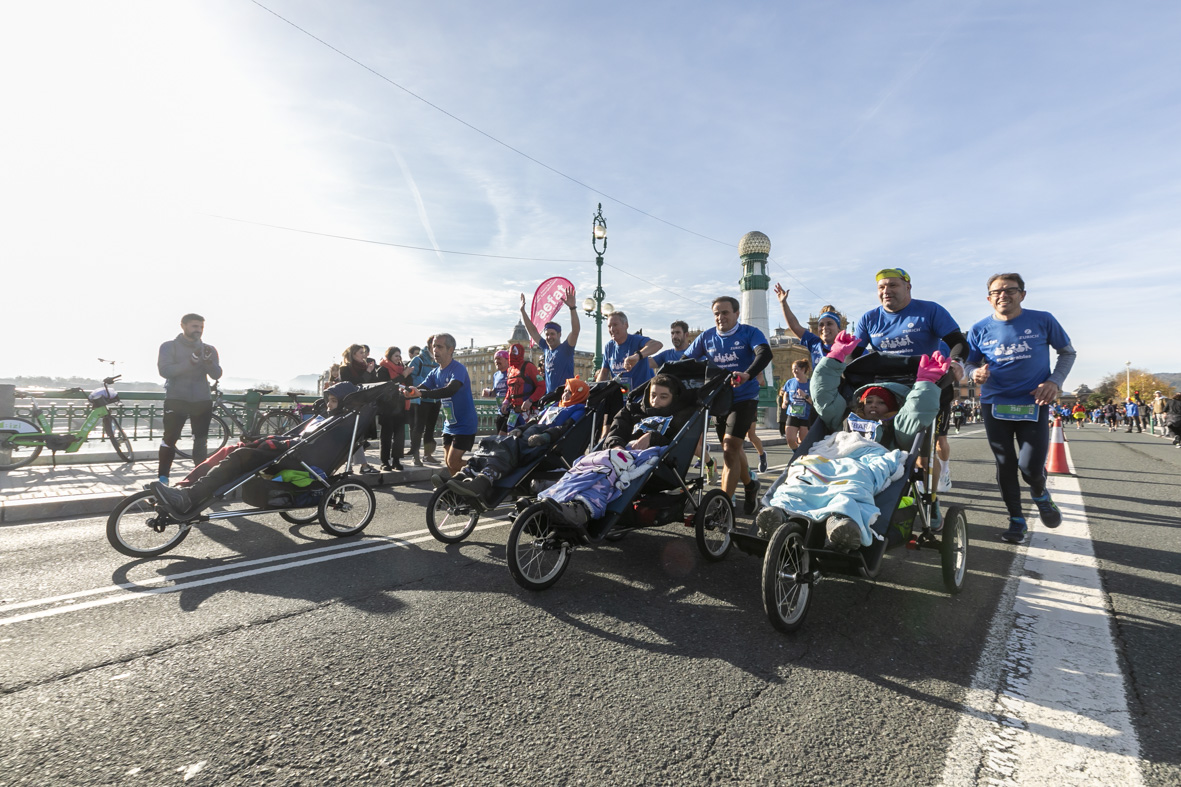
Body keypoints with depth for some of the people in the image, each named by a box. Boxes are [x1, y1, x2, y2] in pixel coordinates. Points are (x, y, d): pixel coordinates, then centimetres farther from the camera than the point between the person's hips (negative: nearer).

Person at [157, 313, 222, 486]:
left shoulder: (208, 349, 7)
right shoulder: (169, 347, 0)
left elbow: (217, 374, -4)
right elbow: (164, 370, -15)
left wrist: (208, 360, -23)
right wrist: (191, 360, -27)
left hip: (202, 401, 3)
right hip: (176, 400, -3)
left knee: (201, 441, 7)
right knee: (169, 439, -5)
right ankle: (162, 477, 0)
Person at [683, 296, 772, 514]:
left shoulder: (749, 333, -8)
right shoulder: (706, 337, 4)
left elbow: (765, 353, -26)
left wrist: (747, 375, -45)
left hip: (744, 398, -5)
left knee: (730, 449, -16)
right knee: (731, 448, 18)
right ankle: (749, 484, 44)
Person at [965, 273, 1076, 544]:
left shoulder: (1042, 320, 0)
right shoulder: (980, 330, 2)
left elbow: (1067, 352, 10)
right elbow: (970, 364, 10)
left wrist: (1055, 381, -6)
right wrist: (977, 374, -14)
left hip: (1034, 403, -1)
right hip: (995, 404, 1)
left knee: (1031, 467, -10)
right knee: (1005, 467, 6)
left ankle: (1041, 495, 26)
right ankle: (1016, 520, 23)